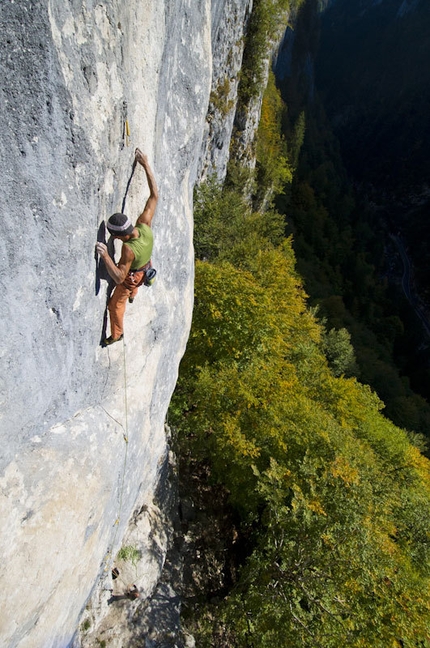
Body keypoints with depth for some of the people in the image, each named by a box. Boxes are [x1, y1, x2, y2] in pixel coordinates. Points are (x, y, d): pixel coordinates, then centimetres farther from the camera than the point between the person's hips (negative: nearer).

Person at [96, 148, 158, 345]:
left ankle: (116, 334, 40)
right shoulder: (145, 225, -31)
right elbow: (154, 196, -23)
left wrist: (105, 256, -51)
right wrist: (146, 165, -22)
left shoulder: (129, 248, -46)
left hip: (131, 277, -6)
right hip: (144, 268, 7)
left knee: (116, 305, 18)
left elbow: (119, 278, -43)